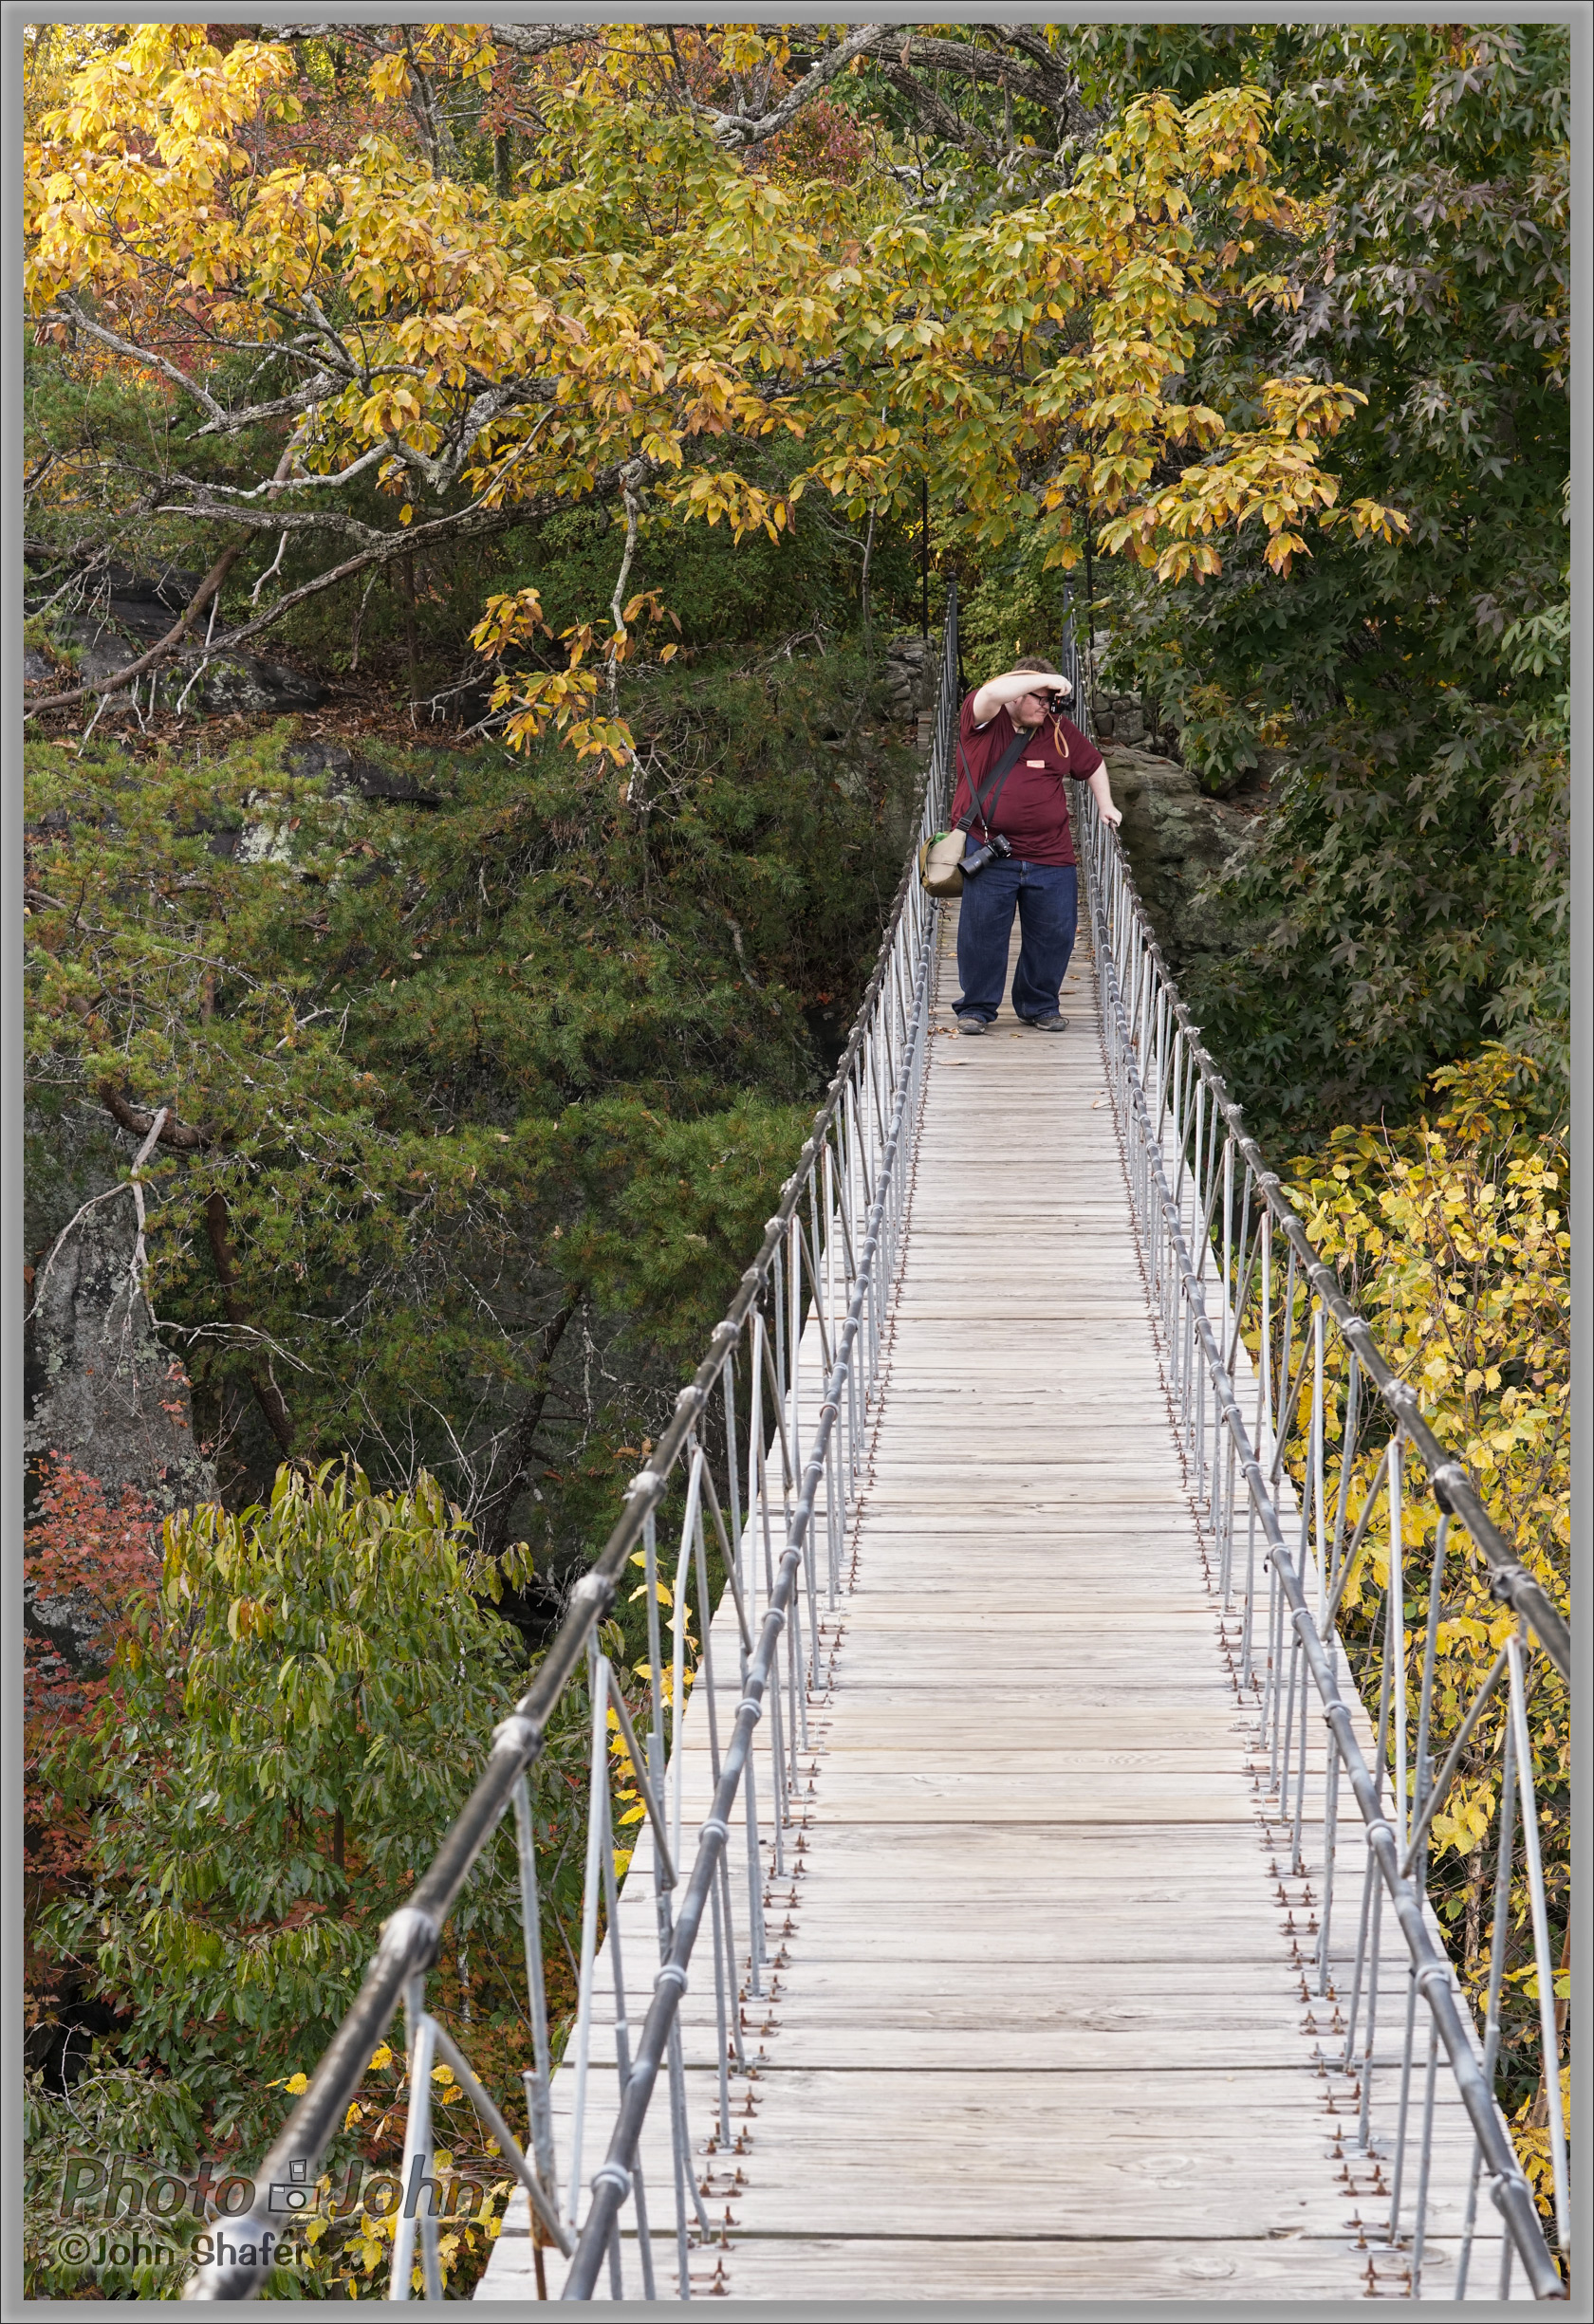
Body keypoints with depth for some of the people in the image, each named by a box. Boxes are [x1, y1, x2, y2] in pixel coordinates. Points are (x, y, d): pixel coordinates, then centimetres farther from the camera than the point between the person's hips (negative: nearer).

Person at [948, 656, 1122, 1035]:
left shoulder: (1058, 730, 10)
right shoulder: (984, 721, -2)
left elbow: (1093, 763, 26)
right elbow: (991, 693, -24)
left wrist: (1106, 805, 23)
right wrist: (1045, 678, -19)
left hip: (1050, 857, 4)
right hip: (988, 854, -4)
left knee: (1054, 933, 5)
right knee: (981, 931, -1)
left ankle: (1040, 1006, 21)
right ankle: (976, 1007, 12)